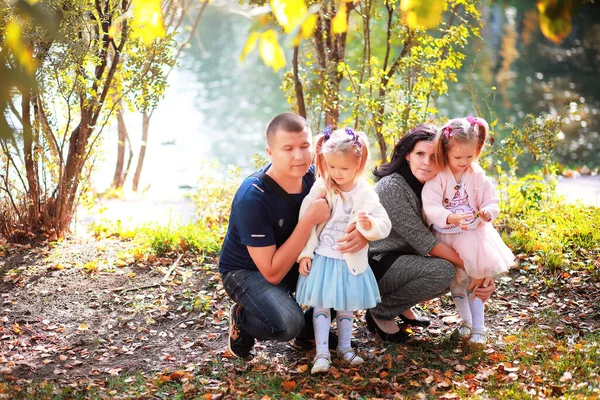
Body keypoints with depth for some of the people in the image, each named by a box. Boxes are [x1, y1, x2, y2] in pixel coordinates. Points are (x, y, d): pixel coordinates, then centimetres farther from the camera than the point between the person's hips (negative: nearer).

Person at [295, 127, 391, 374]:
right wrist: (305, 253, -9)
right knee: (321, 305, 0)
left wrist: (370, 225, -33)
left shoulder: (365, 194, -7)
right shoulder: (320, 189, -8)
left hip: (351, 260, 1)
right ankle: (322, 353, 5)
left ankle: (344, 347, 29)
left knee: (346, 306, 15)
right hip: (322, 259, -1)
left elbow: (385, 225, -11)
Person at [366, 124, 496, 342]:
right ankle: (380, 312, -9)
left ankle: (401, 305, 13)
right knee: (443, 271, -27)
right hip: (376, 266, -8)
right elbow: (426, 244, -24)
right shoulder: (391, 187, -23)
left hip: (402, 261, 8)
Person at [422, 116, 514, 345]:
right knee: (456, 282, 9)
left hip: (474, 235, 1)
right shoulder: (437, 177, -15)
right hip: (447, 237, -1)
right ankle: (466, 320, 30)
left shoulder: (478, 176, -4)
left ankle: (478, 326, 8)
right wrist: (451, 218, -42)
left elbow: (491, 203, -1)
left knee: (477, 280, -2)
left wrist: (487, 212, -26)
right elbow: (431, 207, -24)